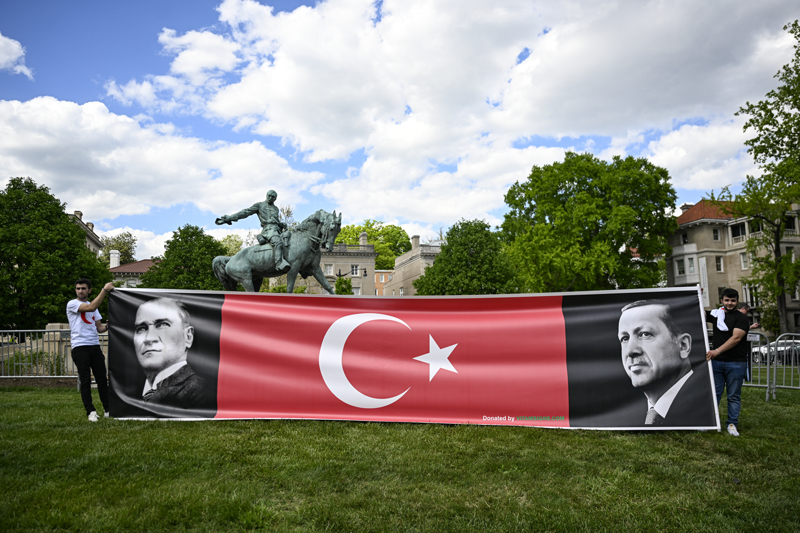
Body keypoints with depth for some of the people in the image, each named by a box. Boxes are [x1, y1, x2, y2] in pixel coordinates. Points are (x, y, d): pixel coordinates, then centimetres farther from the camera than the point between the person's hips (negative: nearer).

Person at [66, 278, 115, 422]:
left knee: (102, 378, 5)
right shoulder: (72, 304, -2)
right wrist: (104, 289, -19)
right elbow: (91, 307, -20)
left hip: (95, 345, 5)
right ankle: (91, 412, 3)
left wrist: (107, 326, -5)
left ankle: (108, 409, 12)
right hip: (80, 346, -5)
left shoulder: (93, 306, 18)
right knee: (85, 380, -3)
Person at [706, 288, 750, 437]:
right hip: (717, 362, 3)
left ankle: (732, 424, 12)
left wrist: (717, 351, -21)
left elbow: (736, 338, -13)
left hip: (736, 363, -3)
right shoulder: (716, 314, 11)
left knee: (734, 396, 4)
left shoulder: (742, 318, -2)